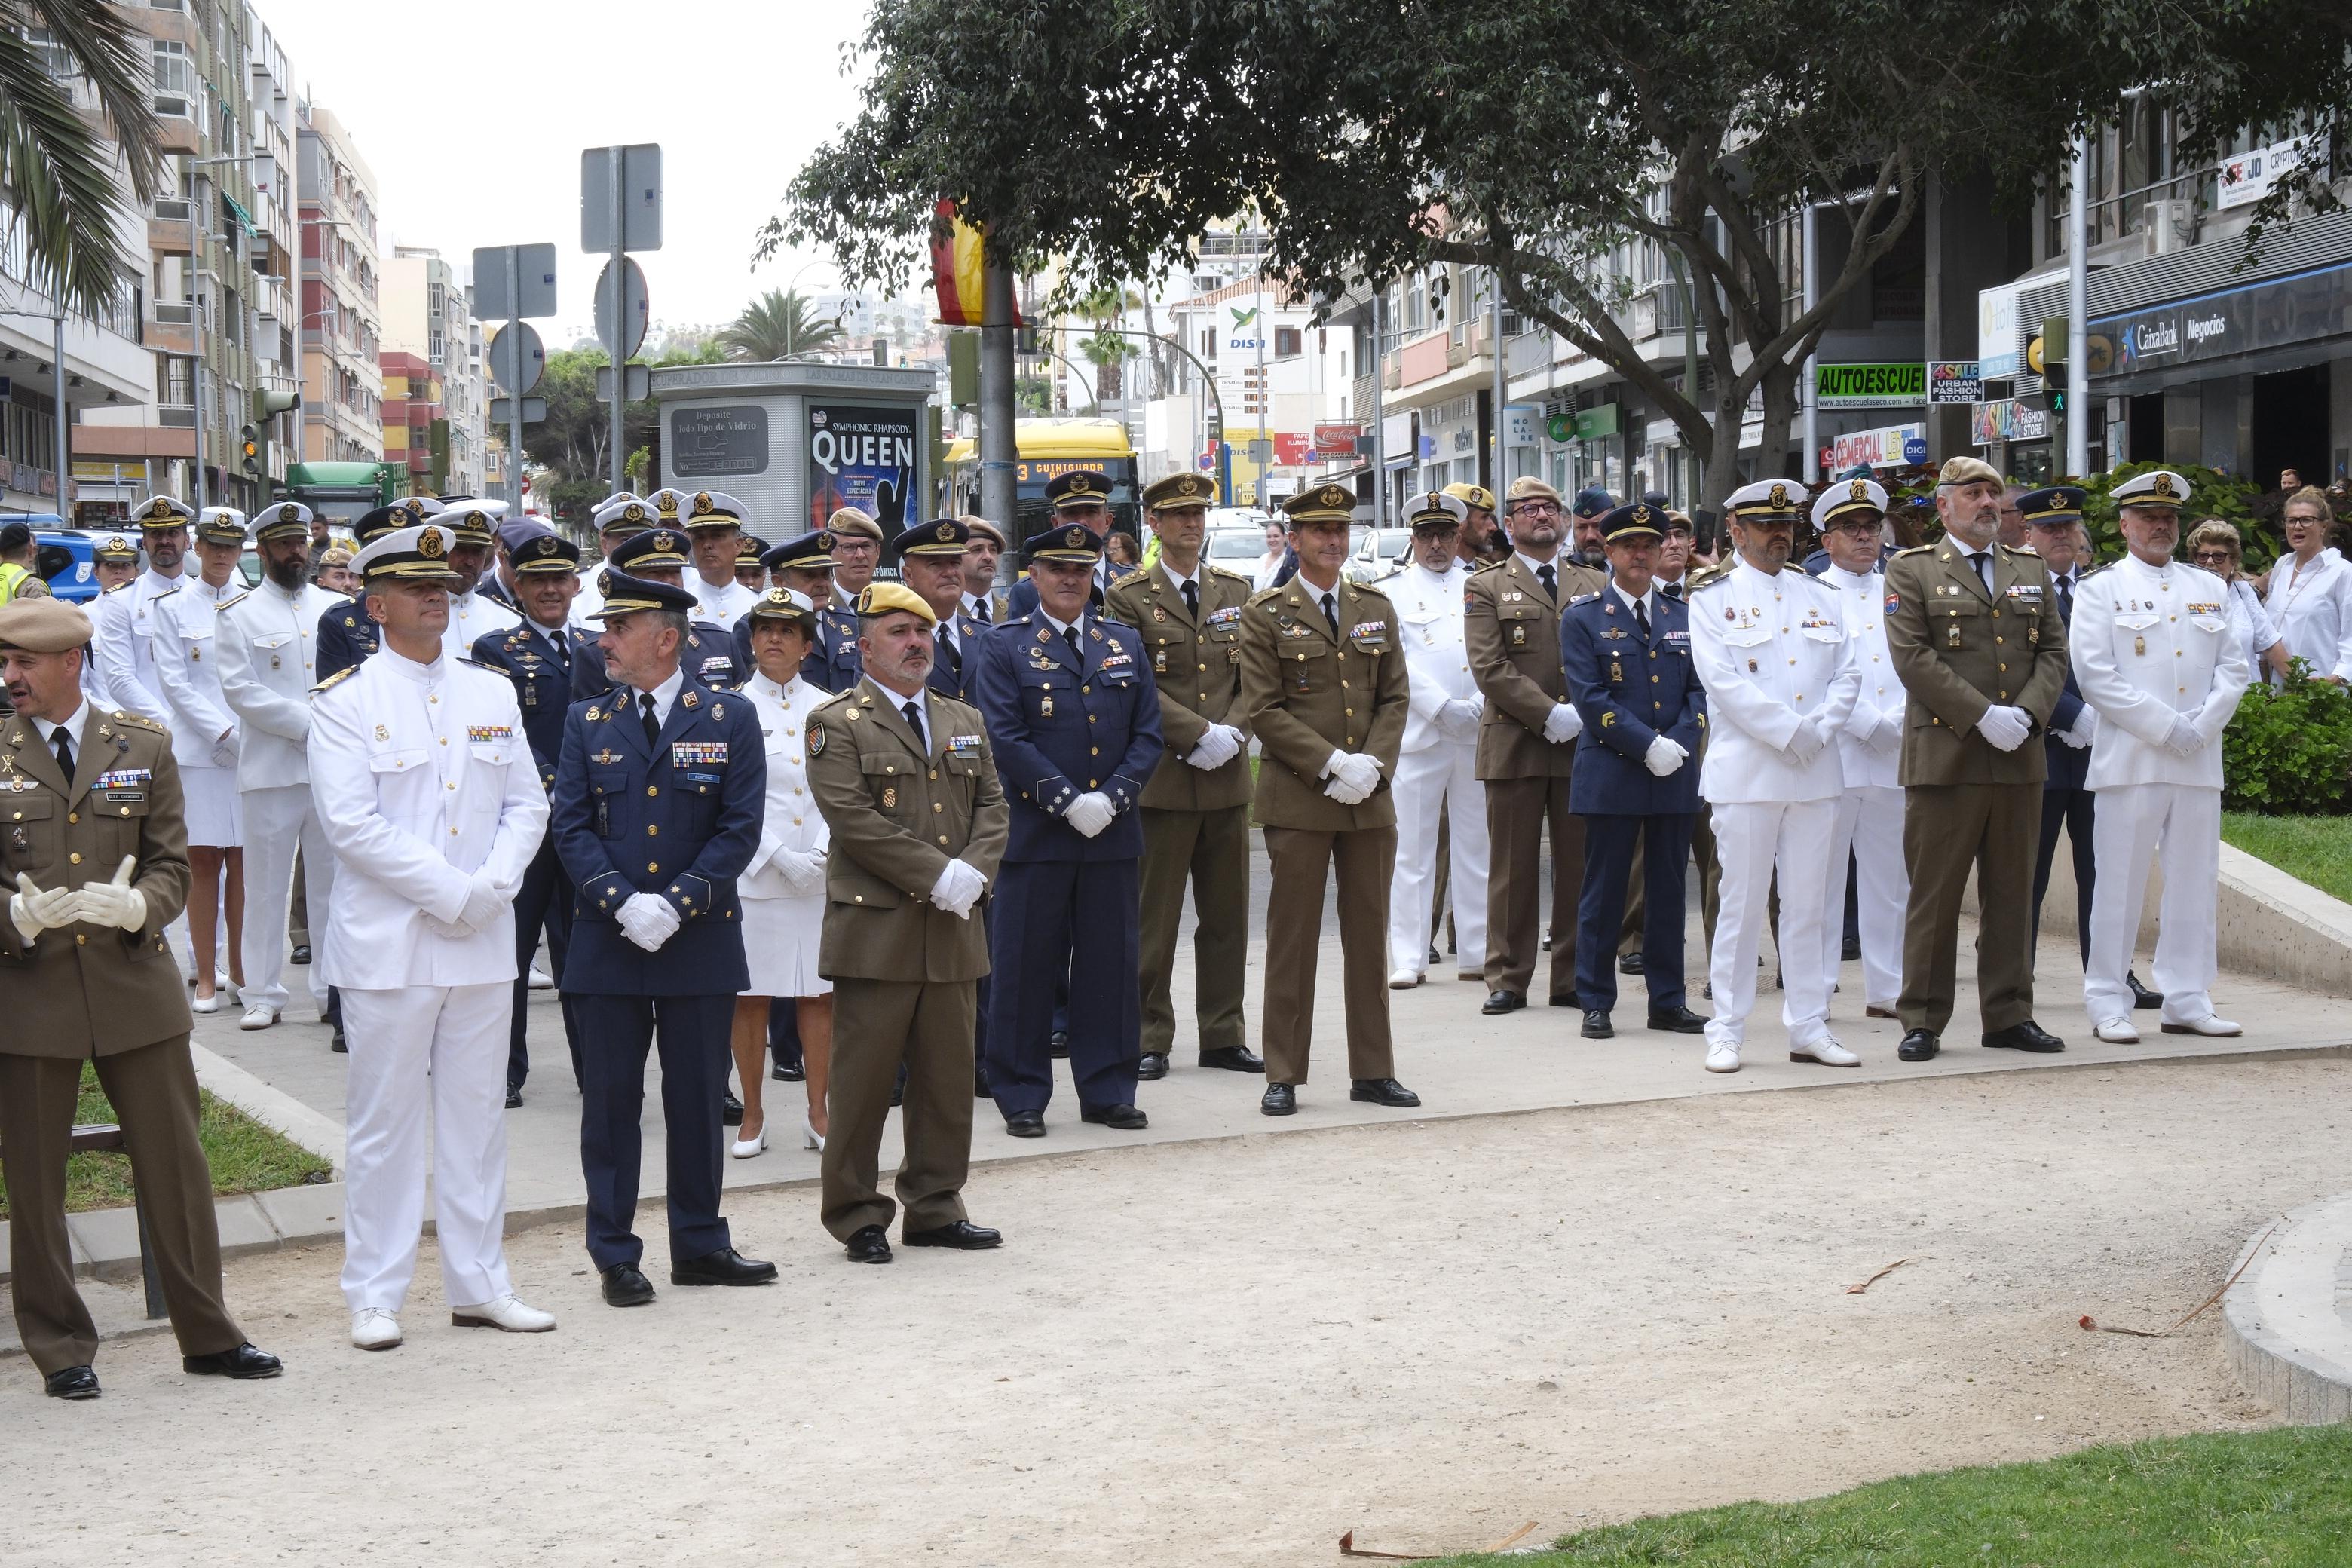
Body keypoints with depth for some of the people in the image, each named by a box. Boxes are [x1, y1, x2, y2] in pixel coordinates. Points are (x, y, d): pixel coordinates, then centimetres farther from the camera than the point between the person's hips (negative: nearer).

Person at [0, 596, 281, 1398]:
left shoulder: (143, 746, 6)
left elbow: (171, 864, 5)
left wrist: (137, 907, -17)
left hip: (135, 980, 1)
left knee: (175, 1163, 5)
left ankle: (208, 1335, 17)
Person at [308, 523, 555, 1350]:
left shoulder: (492, 693, 11)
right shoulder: (344, 700, -5)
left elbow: (528, 805, 9)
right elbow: (351, 823, -14)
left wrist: (493, 886, -9)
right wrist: (452, 891, -15)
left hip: (483, 942, 5)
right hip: (387, 945, -5)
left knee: (476, 1116, 10)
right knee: (383, 1121, 1)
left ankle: (479, 1285, 18)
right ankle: (375, 1296, 9)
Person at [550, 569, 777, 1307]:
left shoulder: (730, 719, 0)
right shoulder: (587, 720, 6)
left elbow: (740, 828, -4)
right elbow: (570, 824, 1)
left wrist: (676, 902, -15)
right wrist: (622, 903, -14)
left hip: (701, 943, -1)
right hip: (607, 943, 1)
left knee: (699, 1100, 8)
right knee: (610, 1100, 4)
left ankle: (700, 1245, 20)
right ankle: (615, 1254, 12)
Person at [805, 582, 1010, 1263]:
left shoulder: (964, 721, 17)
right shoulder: (836, 723, -4)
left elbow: (992, 807, 12)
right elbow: (853, 819, -14)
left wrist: (974, 873, -8)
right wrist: (939, 875, -17)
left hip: (954, 930, 6)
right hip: (875, 931, -6)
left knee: (948, 1078, 10)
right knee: (864, 1079, -1)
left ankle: (935, 1207, 21)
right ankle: (858, 1217, 8)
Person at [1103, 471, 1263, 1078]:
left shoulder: (1236, 590, 13)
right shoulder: (1129, 597, -2)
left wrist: (1233, 732, -7)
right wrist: (1200, 735, -16)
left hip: (1228, 777, 4)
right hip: (1162, 777, -4)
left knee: (1227, 913, 8)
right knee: (1154, 915, 0)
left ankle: (1223, 1036, 17)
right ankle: (1150, 1040, 7)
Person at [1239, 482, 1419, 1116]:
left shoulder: (1376, 608, 12)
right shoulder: (1266, 614, -1)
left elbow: (1395, 697, 9)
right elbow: (1263, 710, -7)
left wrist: (1372, 764, -8)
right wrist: (1331, 764, -15)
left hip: (1370, 799, 4)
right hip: (1297, 798, -4)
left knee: (1369, 933, 8)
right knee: (1292, 937, 0)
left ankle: (1373, 1071, 16)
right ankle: (1284, 1076, 7)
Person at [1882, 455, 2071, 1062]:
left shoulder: (2033, 570, 17)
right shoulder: (1911, 570, 1)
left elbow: (2054, 651, 11)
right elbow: (1912, 656, -9)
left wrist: (2028, 712, -8)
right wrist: (1983, 715, -16)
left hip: (2020, 760, 5)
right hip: (1944, 756, -4)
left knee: (2012, 894, 9)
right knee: (1934, 894, -2)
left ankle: (2010, 1016, 15)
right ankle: (1922, 1022, 4)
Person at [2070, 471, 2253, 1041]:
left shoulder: (2211, 589, 14)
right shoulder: (2100, 589, 1)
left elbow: (2235, 667, 9)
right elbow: (2096, 676, -8)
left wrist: (2202, 726, -8)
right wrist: (2166, 728, -13)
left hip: (2200, 759, 4)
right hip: (2130, 758, -4)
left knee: (2195, 884, 6)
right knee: (2121, 883, -2)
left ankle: (2186, 1002, 13)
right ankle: (2108, 1005, 4)